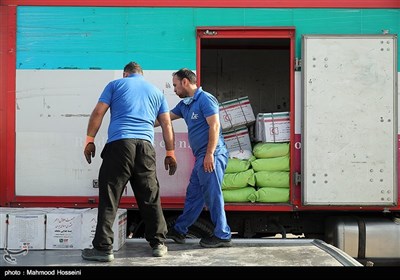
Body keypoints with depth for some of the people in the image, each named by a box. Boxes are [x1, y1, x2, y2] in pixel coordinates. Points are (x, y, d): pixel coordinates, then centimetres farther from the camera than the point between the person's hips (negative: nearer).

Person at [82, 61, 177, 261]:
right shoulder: (156, 91, 23)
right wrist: (170, 153, 20)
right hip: (145, 146, 3)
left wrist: (89, 140, 9)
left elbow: (98, 113, 6)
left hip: (119, 144, -2)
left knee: (109, 198, -1)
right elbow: (167, 125, 18)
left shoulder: (115, 84, 16)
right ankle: (158, 243, 17)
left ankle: (103, 248, -2)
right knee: (150, 198, 10)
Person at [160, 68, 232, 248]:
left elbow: (214, 126, -16)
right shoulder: (185, 105, 18)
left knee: (213, 195, -5)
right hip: (201, 157, 9)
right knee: (193, 194, 14)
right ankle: (179, 230, 22)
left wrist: (210, 154, -20)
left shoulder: (205, 99, -9)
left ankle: (222, 235, 3)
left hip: (211, 156, -9)